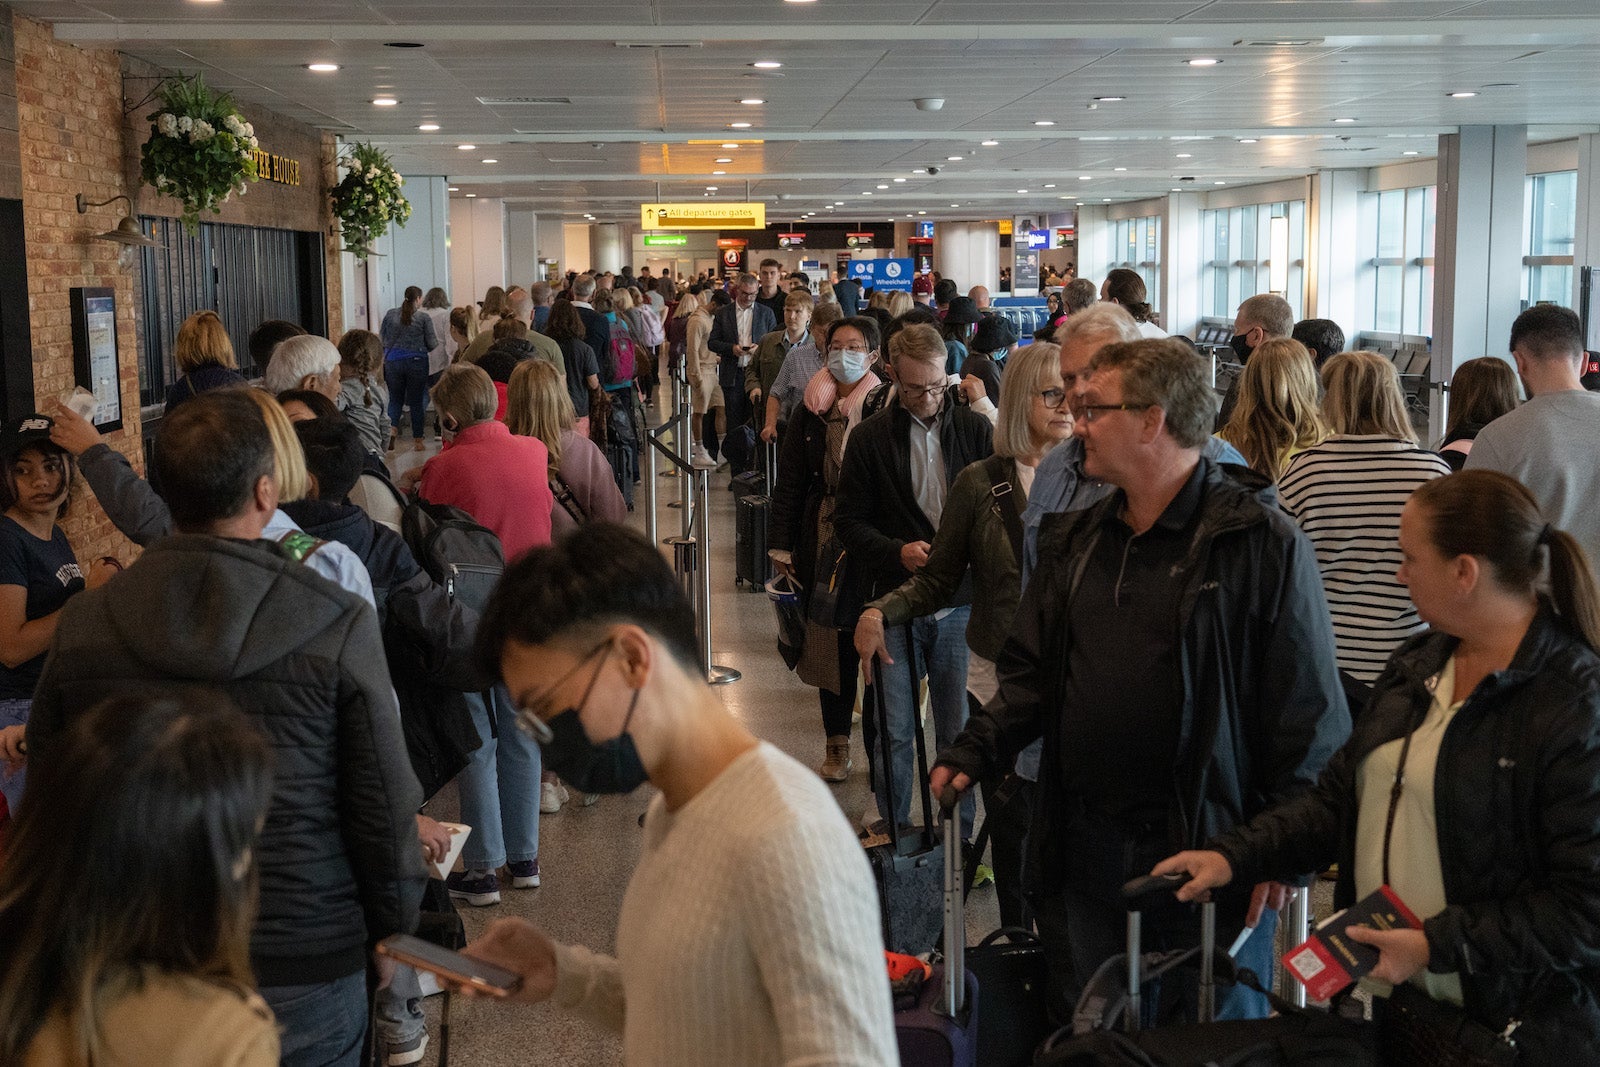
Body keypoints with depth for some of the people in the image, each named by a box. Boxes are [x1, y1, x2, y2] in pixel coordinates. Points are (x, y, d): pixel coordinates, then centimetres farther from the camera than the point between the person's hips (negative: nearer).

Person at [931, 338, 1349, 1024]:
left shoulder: (1263, 542, -10)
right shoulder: (1073, 543, 11)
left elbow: (1309, 710, -10)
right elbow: (1031, 674, 16)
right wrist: (977, 749, -1)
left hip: (1207, 849, -6)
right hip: (1083, 851, 6)